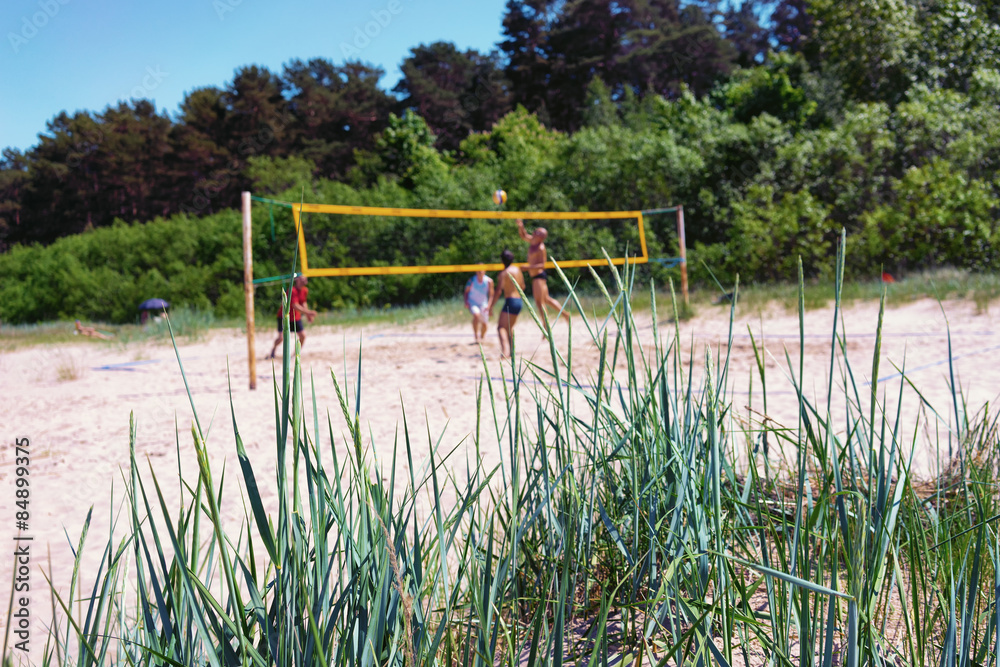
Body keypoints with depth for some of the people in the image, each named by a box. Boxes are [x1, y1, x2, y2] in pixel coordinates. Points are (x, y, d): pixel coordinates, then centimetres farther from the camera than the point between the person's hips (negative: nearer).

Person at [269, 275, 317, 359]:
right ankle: (273, 350, 18)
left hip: (296, 317, 6)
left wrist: (307, 315, -1)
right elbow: (295, 306, -35)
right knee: (282, 337, -14)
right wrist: (308, 312, -42)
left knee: (303, 335, -6)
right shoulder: (292, 290, -26)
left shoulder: (305, 290, -1)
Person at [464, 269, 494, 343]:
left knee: (484, 323, 7)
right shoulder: (472, 280, -15)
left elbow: (491, 294, -5)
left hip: (483, 304, 3)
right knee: (476, 314, -33)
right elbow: (466, 291, 0)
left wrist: (488, 305, -16)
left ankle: (482, 337, 37)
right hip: (472, 303, -3)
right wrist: (466, 302, -12)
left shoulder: (489, 281, -13)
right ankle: (476, 336, -22)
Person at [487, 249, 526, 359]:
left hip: (510, 301, -8)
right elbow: (522, 286, 22)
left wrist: (491, 307, -16)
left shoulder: (504, 273, -11)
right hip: (519, 301, 8)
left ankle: (505, 351, -34)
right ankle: (511, 350, 28)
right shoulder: (518, 270, 12)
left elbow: (498, 291, -18)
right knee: (509, 327, 23)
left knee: (501, 327, -13)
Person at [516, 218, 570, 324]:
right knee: (546, 299, 19)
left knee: (540, 302, -8)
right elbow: (523, 235, 20)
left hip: (539, 275, -10)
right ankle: (565, 314, 28)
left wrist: (528, 267, -29)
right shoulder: (533, 241, 6)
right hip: (535, 276, 10)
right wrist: (520, 226, 2)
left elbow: (542, 264, -22)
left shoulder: (540, 248, -18)